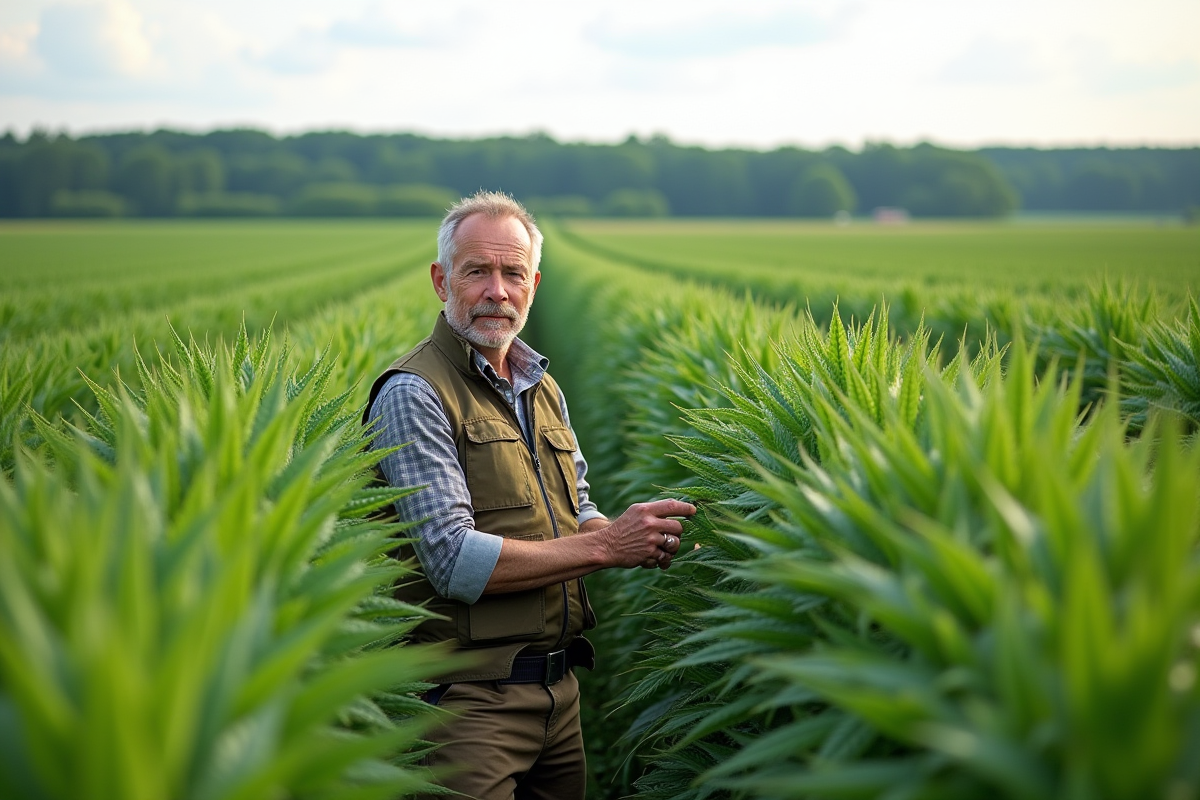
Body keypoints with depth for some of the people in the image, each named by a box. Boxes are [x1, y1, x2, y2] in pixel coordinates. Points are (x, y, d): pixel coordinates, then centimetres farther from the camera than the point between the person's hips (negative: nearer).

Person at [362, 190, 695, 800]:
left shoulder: (542, 389, 12)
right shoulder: (415, 394, -14)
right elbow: (454, 561, -21)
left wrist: (641, 535, -4)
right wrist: (605, 545, -18)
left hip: (560, 685, 8)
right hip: (470, 697, -8)